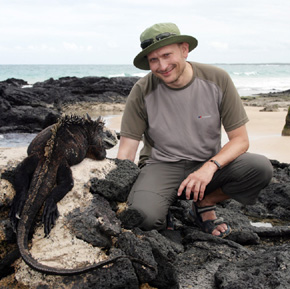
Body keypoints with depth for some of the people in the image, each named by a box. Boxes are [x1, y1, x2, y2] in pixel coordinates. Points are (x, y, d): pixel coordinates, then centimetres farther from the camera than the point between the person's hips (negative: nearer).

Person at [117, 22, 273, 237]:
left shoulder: (218, 80, -10)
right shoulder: (143, 91, -10)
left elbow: (240, 139, -7)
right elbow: (126, 151, -9)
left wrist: (210, 167, -26)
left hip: (208, 166, 2)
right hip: (161, 166, -2)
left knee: (261, 168, -27)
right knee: (142, 216, -34)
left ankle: (205, 205, 0)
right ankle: (163, 215, 5)